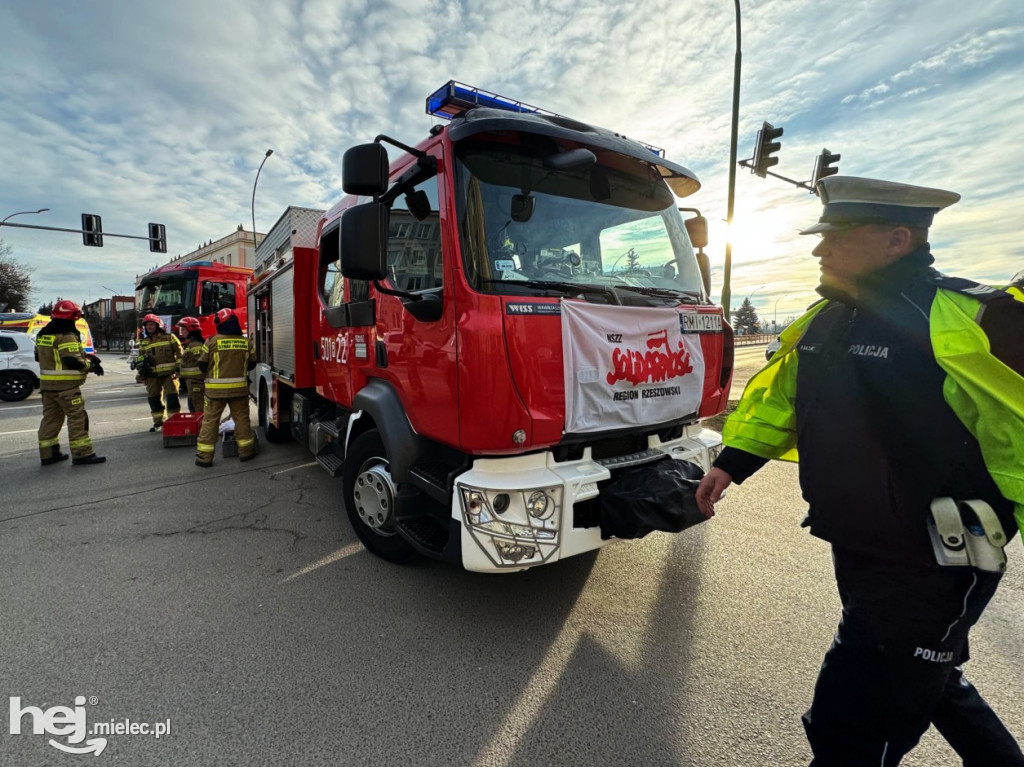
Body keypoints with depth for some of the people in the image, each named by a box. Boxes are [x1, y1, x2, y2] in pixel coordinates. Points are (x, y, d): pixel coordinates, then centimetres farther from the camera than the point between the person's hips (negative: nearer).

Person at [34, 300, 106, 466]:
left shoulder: (43, 335, 13)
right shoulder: (67, 336, -16)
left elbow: (39, 357, 22)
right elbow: (73, 361, -23)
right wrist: (91, 365, -7)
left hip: (47, 384, 9)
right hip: (66, 385, -9)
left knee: (51, 417, 15)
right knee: (77, 417, -6)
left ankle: (48, 454, 21)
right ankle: (82, 454, -6)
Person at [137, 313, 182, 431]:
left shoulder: (169, 338, 5)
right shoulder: (144, 343, 15)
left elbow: (179, 353, 4)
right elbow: (141, 358, 19)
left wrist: (179, 366, -4)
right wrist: (141, 369, 7)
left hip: (169, 373, -4)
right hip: (152, 375, 4)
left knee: (172, 397, -8)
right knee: (154, 398, 6)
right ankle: (158, 422, 16)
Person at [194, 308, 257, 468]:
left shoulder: (212, 342, -8)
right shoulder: (247, 342, -1)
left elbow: (202, 365, -2)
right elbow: (251, 364, 8)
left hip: (215, 388, -2)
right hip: (239, 388, 2)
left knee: (210, 420, 6)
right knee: (242, 418, 12)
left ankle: (204, 456, 9)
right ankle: (246, 451, 19)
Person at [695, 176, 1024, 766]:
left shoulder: (966, 324, -21)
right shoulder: (824, 320, 4)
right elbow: (780, 399, 12)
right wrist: (732, 463, 8)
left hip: (932, 569, -8)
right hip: (858, 554, 8)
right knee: (928, 680, 31)